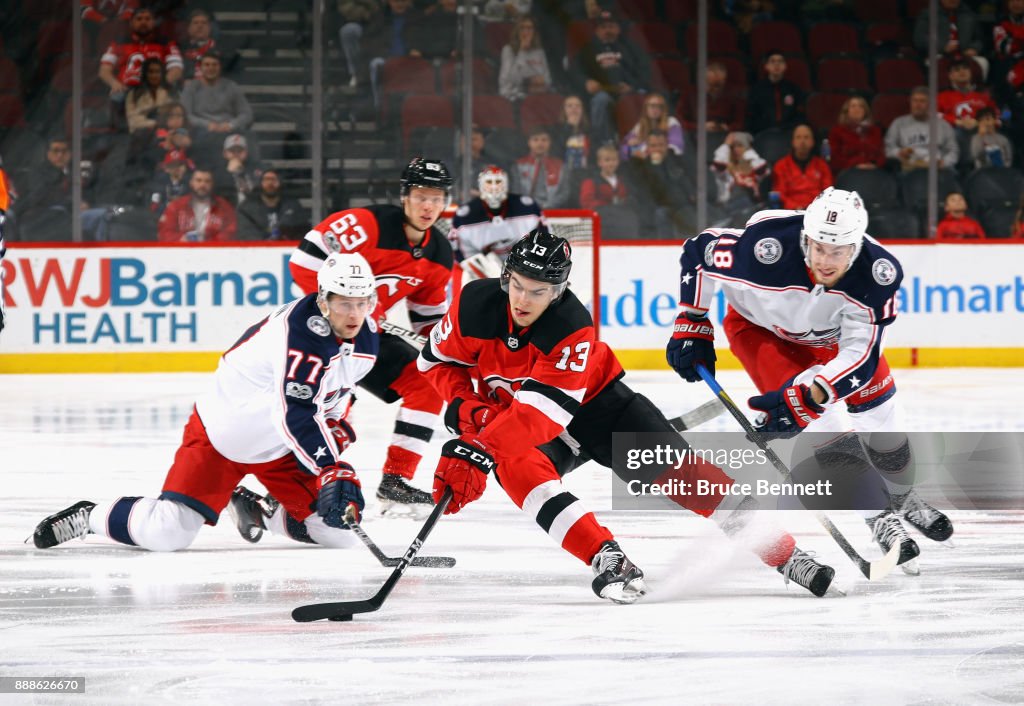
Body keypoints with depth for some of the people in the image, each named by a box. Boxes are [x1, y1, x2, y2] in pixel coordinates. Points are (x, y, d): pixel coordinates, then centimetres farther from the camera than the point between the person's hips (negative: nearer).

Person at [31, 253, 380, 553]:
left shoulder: (366, 336, -5)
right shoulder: (302, 329, -31)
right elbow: (295, 416, -39)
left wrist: (335, 426, 2)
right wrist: (331, 469, -44)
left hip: (281, 446, 7)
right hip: (222, 434, -7)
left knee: (336, 529, -2)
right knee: (166, 533, -18)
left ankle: (261, 513, 25)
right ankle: (92, 516, 11)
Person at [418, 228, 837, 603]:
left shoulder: (573, 327, -32)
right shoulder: (476, 304, -22)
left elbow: (540, 412, -41)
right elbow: (439, 360, -4)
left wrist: (476, 453, -51)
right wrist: (464, 407, -23)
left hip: (595, 403, -2)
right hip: (507, 413, 2)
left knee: (678, 470, -15)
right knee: (516, 469, -33)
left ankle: (783, 553, -11)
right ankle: (607, 559, -37)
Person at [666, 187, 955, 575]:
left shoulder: (879, 273, -34)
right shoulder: (768, 246, -41)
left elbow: (860, 355, -34)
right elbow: (698, 251, -23)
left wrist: (805, 396, -46)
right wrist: (692, 325, -16)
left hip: (831, 331, 3)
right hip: (760, 327, -3)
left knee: (878, 401, 7)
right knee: (819, 419, -19)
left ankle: (903, 498, 37)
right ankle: (881, 518, -5)